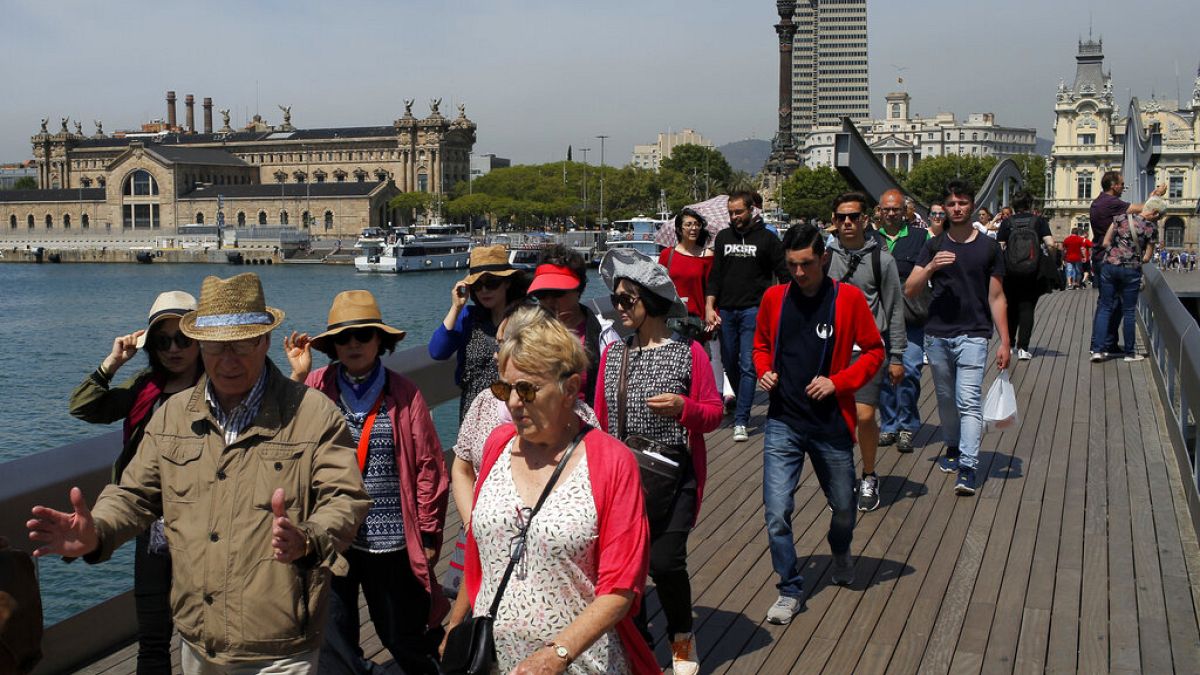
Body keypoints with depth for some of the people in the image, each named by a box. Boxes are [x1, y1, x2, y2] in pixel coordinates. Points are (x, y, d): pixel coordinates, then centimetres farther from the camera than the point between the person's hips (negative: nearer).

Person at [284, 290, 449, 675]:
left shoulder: (403, 394, -3)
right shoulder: (316, 386, 0)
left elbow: (428, 467, -1)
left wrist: (429, 534, -1)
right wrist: (297, 377, -17)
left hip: (392, 540, -1)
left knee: (404, 639, 14)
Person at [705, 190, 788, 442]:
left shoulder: (766, 238, 0)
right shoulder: (723, 237, 12)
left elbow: (783, 274, 3)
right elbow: (715, 275, 13)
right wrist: (709, 307, 3)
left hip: (753, 310, -4)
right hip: (726, 310, 4)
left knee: (748, 366, -9)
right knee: (730, 364, 9)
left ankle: (741, 421, -10)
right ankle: (742, 404, 29)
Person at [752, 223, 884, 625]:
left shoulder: (848, 298, -7)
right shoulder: (774, 297, 1)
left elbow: (874, 351, -1)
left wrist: (838, 381, -13)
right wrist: (764, 371, -4)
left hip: (831, 423, -1)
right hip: (782, 424, 1)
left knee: (843, 507, 17)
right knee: (776, 512, -7)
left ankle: (840, 552, 50)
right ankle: (790, 591, 11)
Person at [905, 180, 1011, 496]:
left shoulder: (988, 247, 4)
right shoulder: (934, 246, 7)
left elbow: (996, 297, 5)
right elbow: (909, 290, 1)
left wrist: (1004, 342, 1)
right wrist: (931, 267, -17)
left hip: (972, 334, -3)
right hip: (937, 334, 3)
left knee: (969, 401, -11)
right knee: (946, 399, 14)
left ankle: (968, 466, -12)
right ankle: (953, 447, 33)